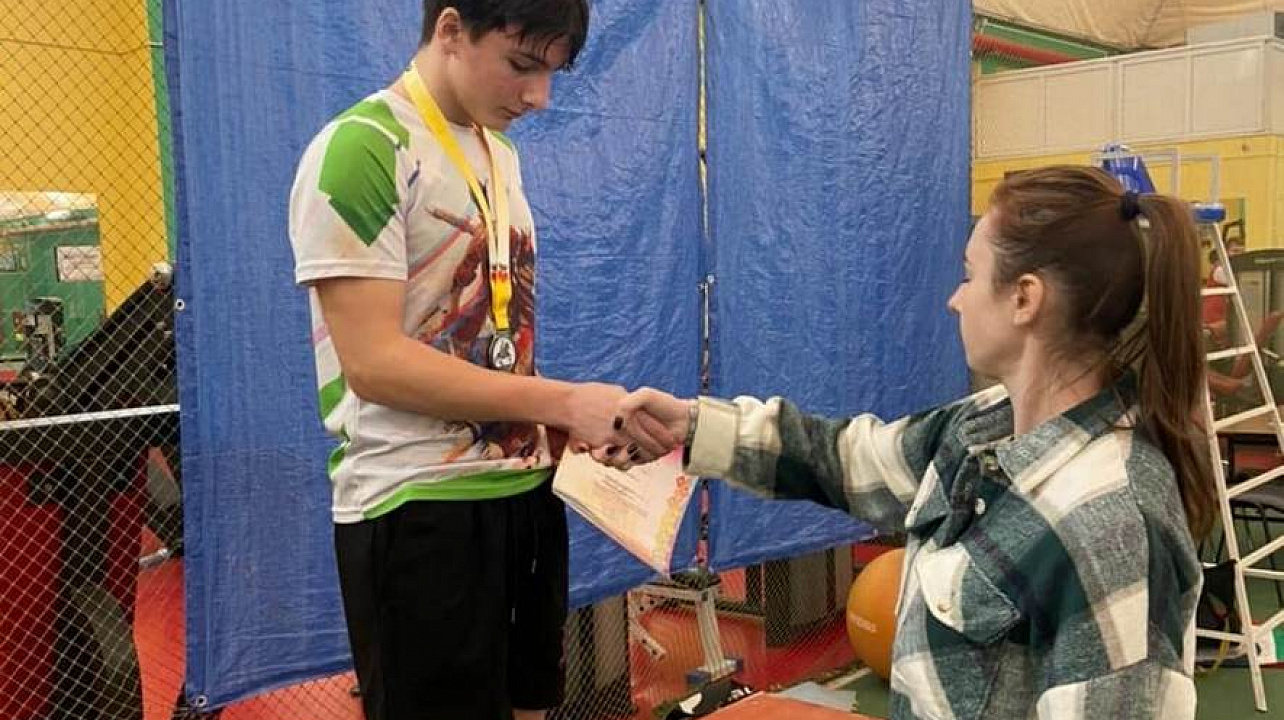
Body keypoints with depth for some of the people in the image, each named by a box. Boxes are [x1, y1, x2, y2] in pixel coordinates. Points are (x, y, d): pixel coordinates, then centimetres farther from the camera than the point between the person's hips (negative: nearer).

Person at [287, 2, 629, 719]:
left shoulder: (499, 151, 11)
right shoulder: (362, 149, -14)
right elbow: (374, 362, -22)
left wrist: (572, 427, 1)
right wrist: (563, 402, -22)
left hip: (525, 490, 8)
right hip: (420, 511, -8)